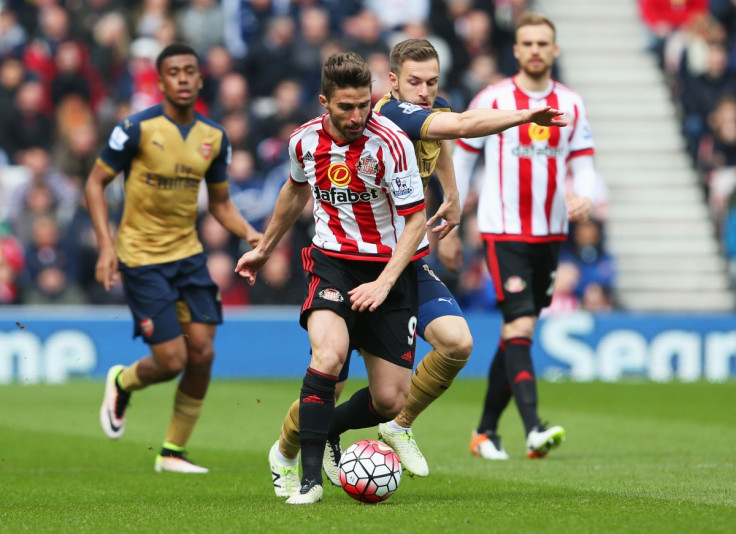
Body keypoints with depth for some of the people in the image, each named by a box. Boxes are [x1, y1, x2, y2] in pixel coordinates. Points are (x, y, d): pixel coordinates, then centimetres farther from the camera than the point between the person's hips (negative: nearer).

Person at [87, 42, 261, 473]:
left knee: (202, 354, -3)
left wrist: (249, 233, -6)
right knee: (172, 361, -10)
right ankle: (122, 383, 26)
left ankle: (174, 452, 13)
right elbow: (96, 183, -6)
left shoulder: (214, 137, 3)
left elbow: (220, 201, 13)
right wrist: (106, 245, -16)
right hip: (142, 258, -5)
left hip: (188, 255, 5)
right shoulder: (138, 129, -12)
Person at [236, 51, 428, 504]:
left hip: (391, 267, -1)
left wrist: (384, 283, -24)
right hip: (333, 261, 1)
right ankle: (310, 477, -24)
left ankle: (327, 427, 30)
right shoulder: (305, 141, -4)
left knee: (390, 401, -2)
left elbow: (416, 219, -14)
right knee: (329, 355, -29)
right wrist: (265, 249, 30)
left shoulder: (390, 143, -18)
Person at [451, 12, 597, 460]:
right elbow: (462, 158, 4)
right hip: (503, 232, -4)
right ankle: (533, 428, -27)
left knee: (515, 333, 11)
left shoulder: (572, 105, 7)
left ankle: (487, 430, 22)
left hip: (550, 234, 4)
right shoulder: (491, 101, -3)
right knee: (520, 327, -18)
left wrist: (585, 198, -14)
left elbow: (583, 165, 9)